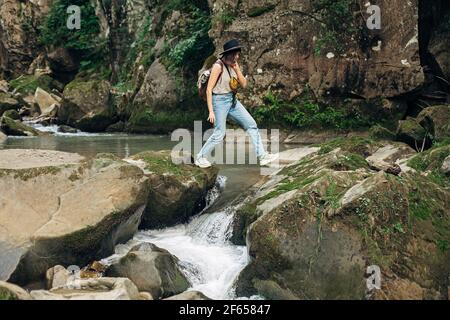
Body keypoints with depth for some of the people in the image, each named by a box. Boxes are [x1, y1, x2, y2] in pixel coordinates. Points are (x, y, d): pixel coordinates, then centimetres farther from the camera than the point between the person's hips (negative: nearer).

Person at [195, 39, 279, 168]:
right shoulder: (218, 66, -17)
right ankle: (200, 158, 14)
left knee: (251, 125, 4)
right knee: (219, 134, -4)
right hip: (220, 101, -8)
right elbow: (209, 90, -17)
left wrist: (237, 69, -7)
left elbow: (244, 84, 7)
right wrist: (211, 111, -19)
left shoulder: (233, 65, 6)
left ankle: (262, 156, 8)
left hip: (232, 100, 8)